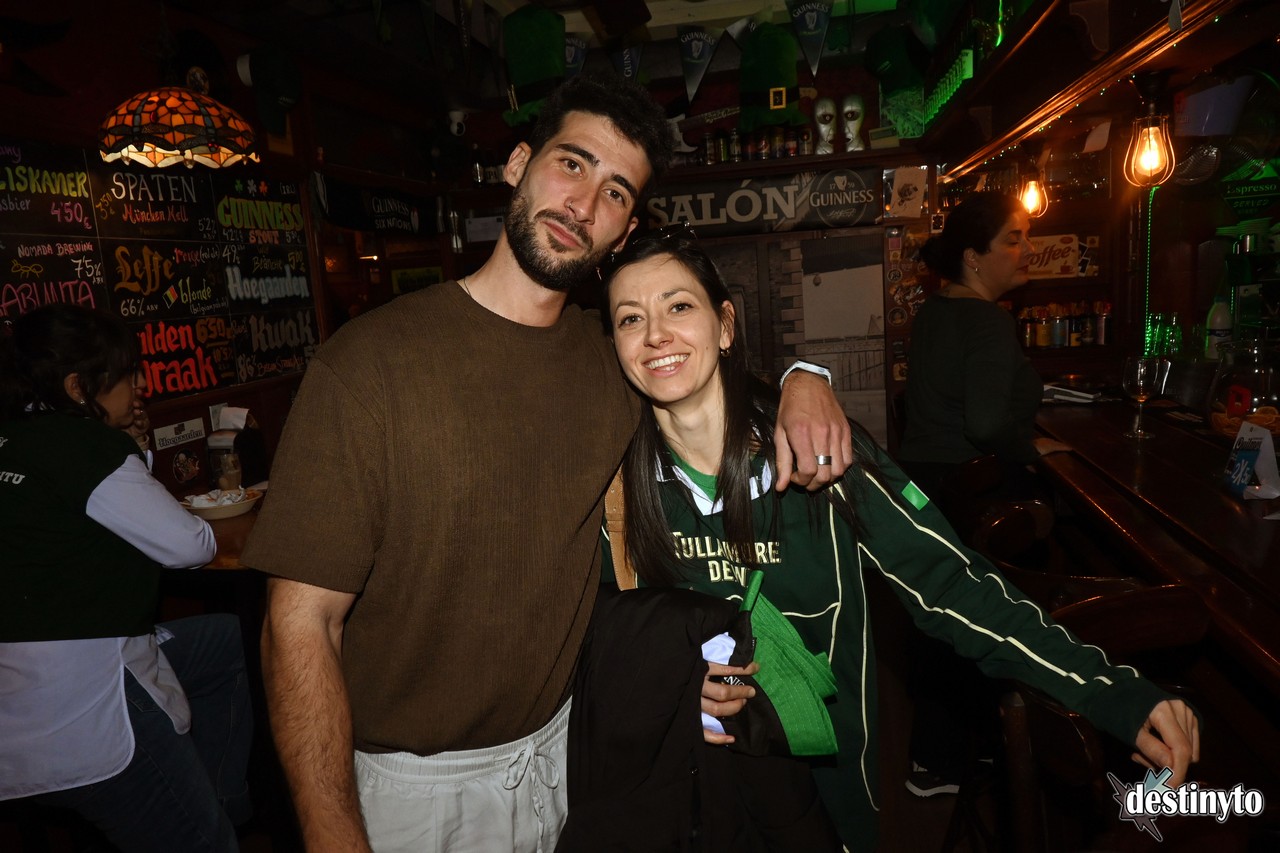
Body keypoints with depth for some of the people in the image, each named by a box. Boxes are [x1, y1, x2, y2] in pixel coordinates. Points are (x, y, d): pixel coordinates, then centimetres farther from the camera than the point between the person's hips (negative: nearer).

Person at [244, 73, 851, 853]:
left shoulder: (614, 360, -6)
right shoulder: (371, 363, -21)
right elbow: (301, 625, -19)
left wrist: (801, 377, -11)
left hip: (562, 748, 5)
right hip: (414, 783, -4)